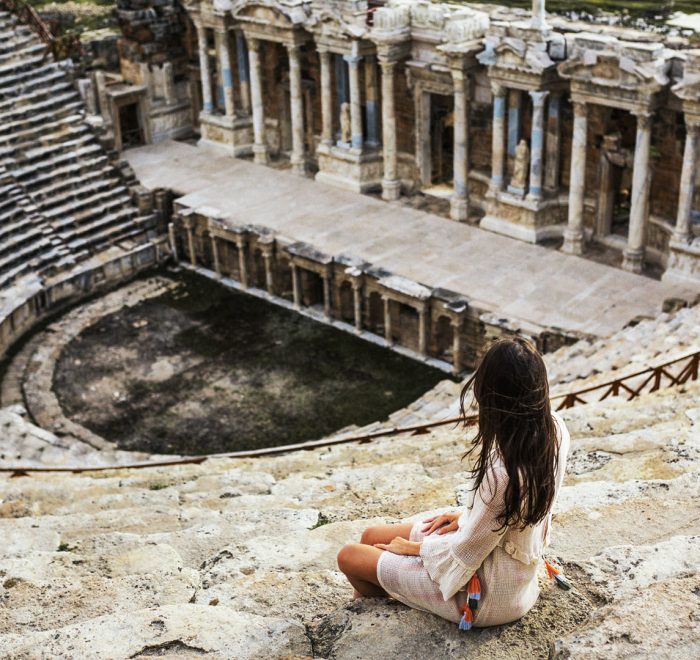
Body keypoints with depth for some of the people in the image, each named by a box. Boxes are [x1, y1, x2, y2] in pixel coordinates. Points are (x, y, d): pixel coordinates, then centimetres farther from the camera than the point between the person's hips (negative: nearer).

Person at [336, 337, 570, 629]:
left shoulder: (500, 472, -39)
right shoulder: (554, 428, -16)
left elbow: (465, 554, -23)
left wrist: (414, 547, -5)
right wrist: (470, 514, 4)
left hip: (487, 596, -8)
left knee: (350, 556, 6)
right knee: (371, 536, 16)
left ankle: (377, 597, 37)